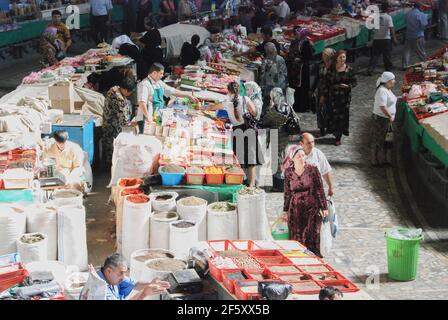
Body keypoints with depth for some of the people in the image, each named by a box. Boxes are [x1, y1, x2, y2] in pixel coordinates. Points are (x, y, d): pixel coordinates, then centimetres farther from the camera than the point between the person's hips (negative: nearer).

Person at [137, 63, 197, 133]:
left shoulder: (160, 83, 13)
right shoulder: (144, 84, -13)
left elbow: (173, 91, 23)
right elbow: (142, 102, -22)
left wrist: (189, 95, 24)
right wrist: (148, 117, -28)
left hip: (157, 118, 8)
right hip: (147, 120, -8)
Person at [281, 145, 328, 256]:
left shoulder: (312, 170, -4)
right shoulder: (288, 173, 2)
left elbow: (320, 189, 0)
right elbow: (287, 193, 10)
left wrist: (324, 208, -1)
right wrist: (285, 211, 11)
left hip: (312, 208, -2)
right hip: (295, 209, 2)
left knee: (311, 237, -6)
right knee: (296, 239, 0)